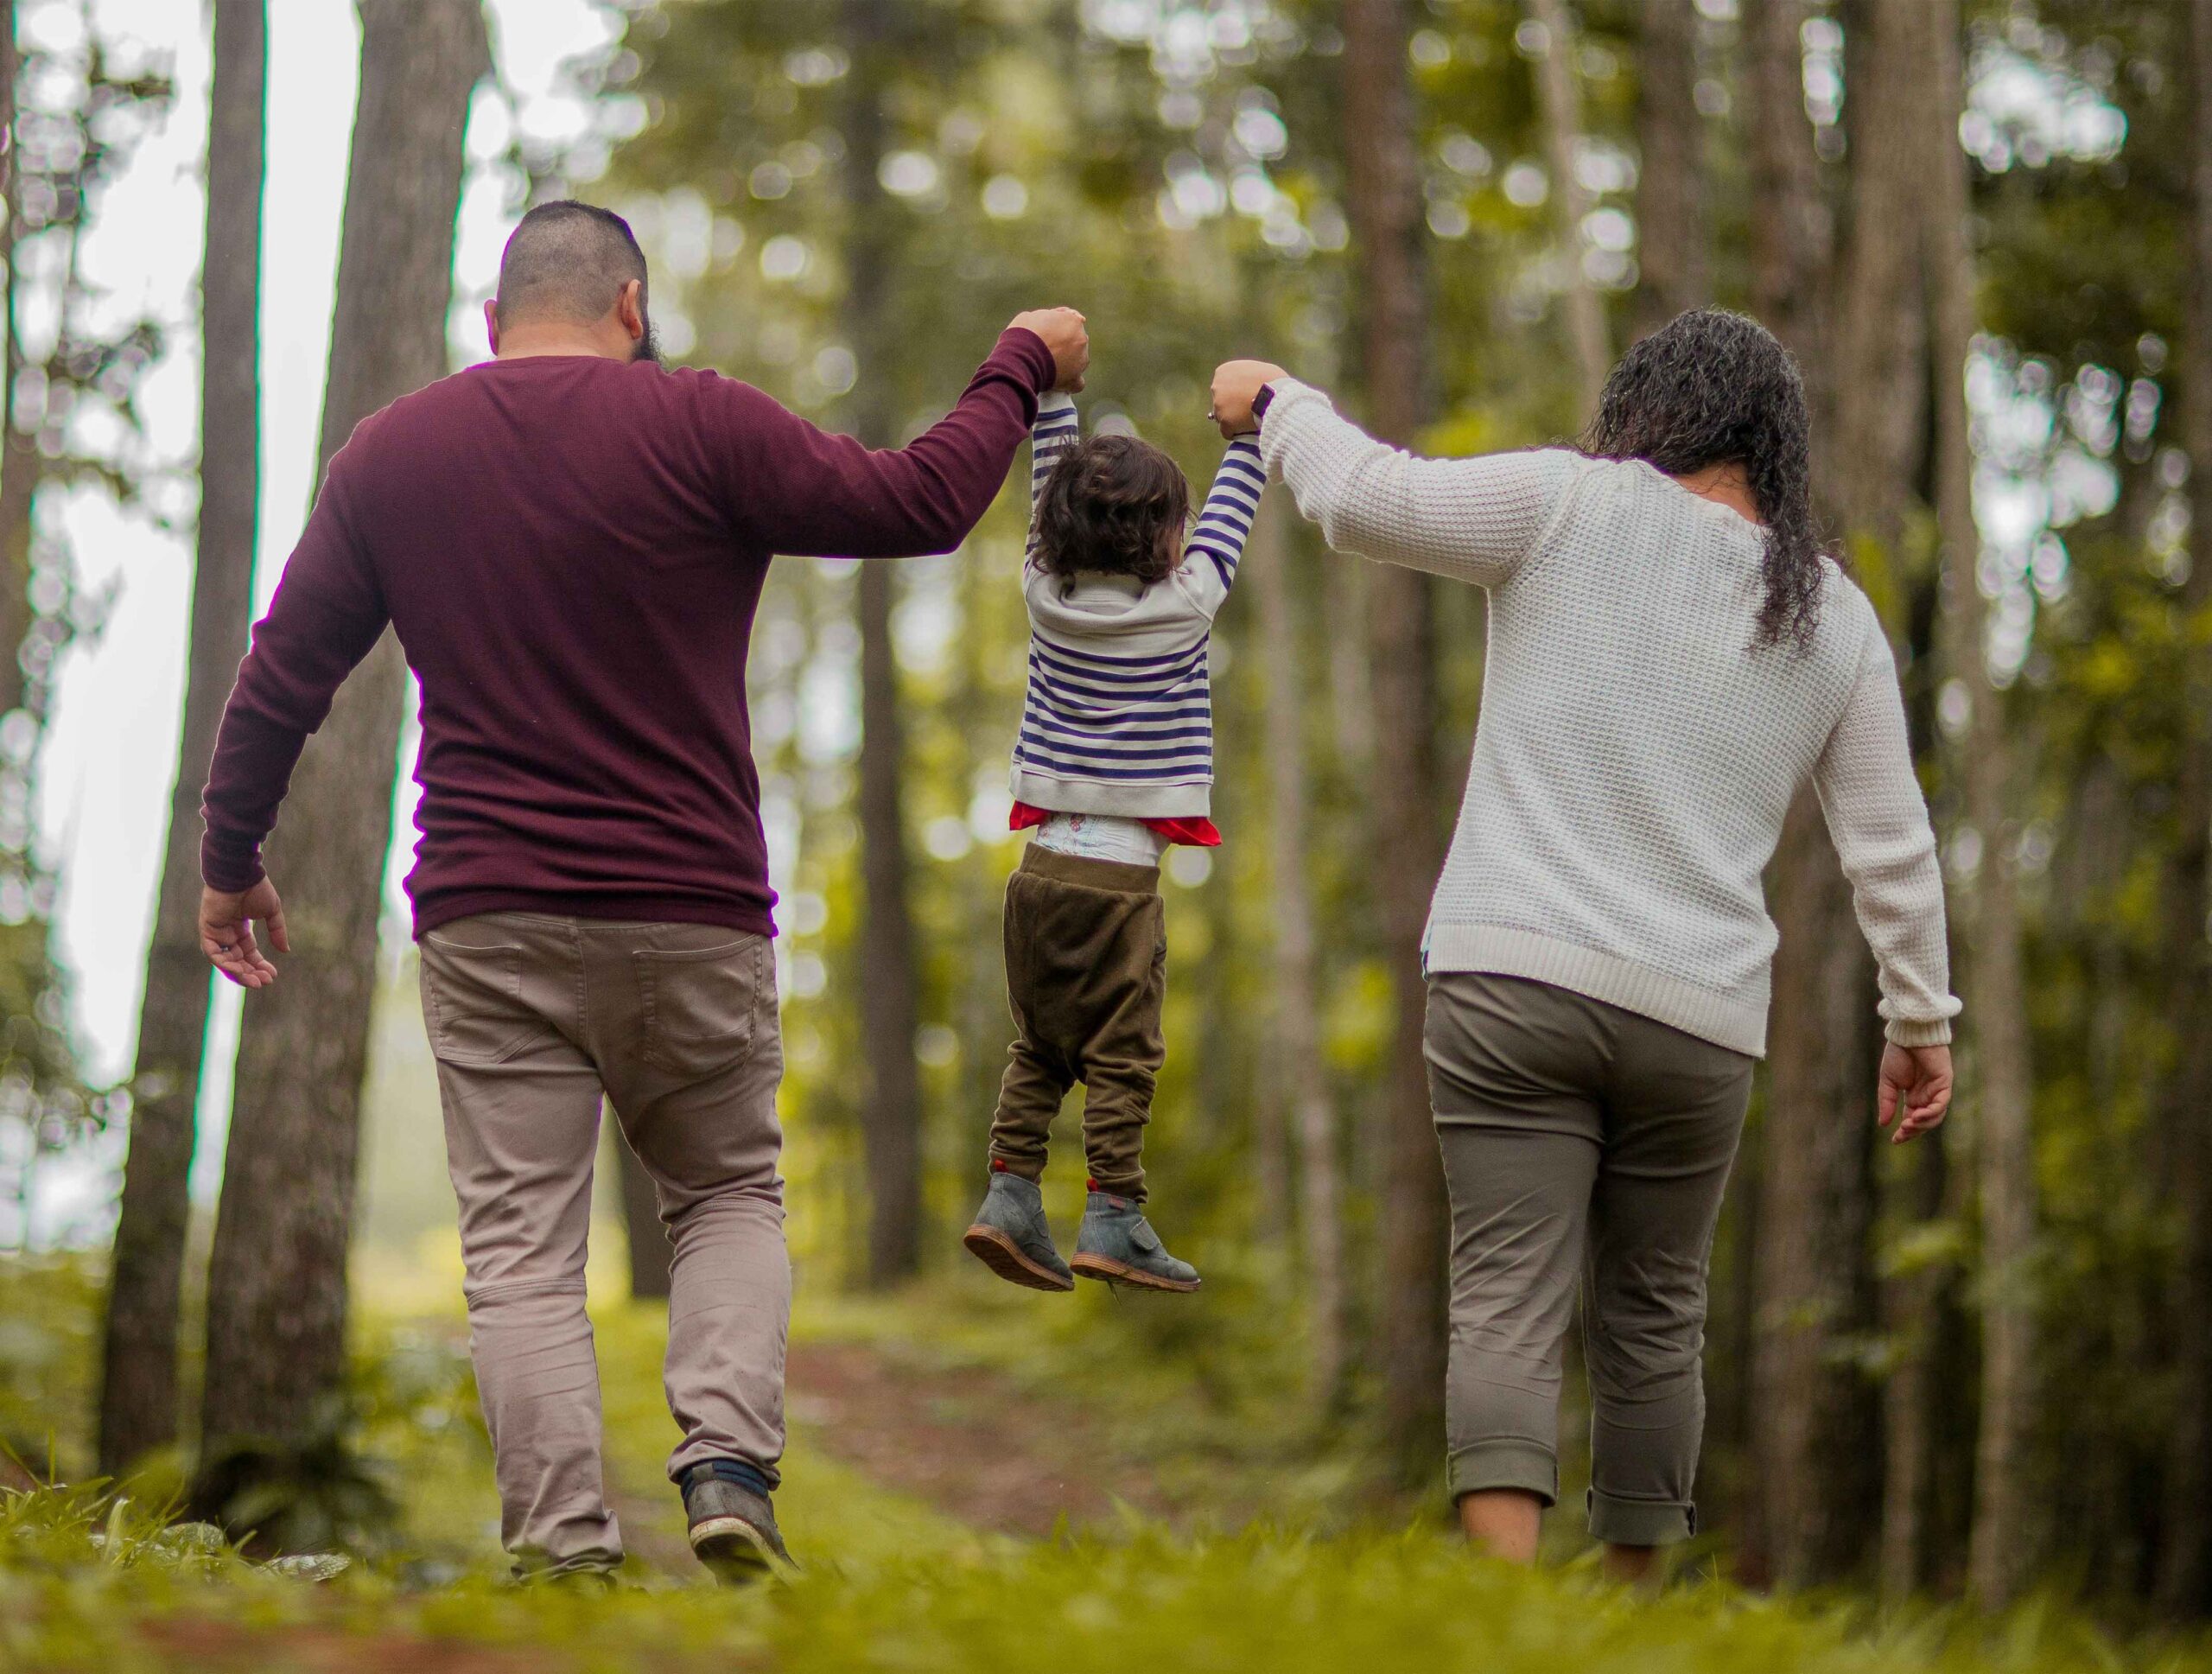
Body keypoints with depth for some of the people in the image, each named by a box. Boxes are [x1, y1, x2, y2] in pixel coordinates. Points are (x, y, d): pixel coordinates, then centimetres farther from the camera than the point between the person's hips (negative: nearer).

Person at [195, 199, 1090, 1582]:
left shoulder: (389, 455, 7)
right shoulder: (699, 426, -5)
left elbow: (282, 677, 12)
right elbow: (918, 504, -4)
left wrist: (233, 860, 24)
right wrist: (1023, 369, 12)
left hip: (489, 922, 1)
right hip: (690, 915, -1)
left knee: (521, 1245, 2)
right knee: (732, 1194, 16)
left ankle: (563, 1546, -9)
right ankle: (729, 1460, -5)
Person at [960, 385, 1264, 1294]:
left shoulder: (1048, 594, 3)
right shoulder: (1183, 607, -7)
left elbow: (1051, 487, 15)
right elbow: (1229, 515, 7)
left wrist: (1053, 391, 22)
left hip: (1041, 864, 5)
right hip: (1120, 874, -5)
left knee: (1038, 1048, 13)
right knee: (1120, 1056, -1)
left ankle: (1010, 1193, 6)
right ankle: (1112, 1219, -3)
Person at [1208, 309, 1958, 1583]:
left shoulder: (1577, 507, 0)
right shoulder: (1837, 618, 12)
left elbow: (1371, 498, -2)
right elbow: (1894, 847, 14)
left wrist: (1277, 402, 17)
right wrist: (1922, 1019, 23)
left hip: (1516, 976, -3)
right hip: (1699, 1015, 3)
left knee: (1509, 1303, -9)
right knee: (1653, 1319, 15)